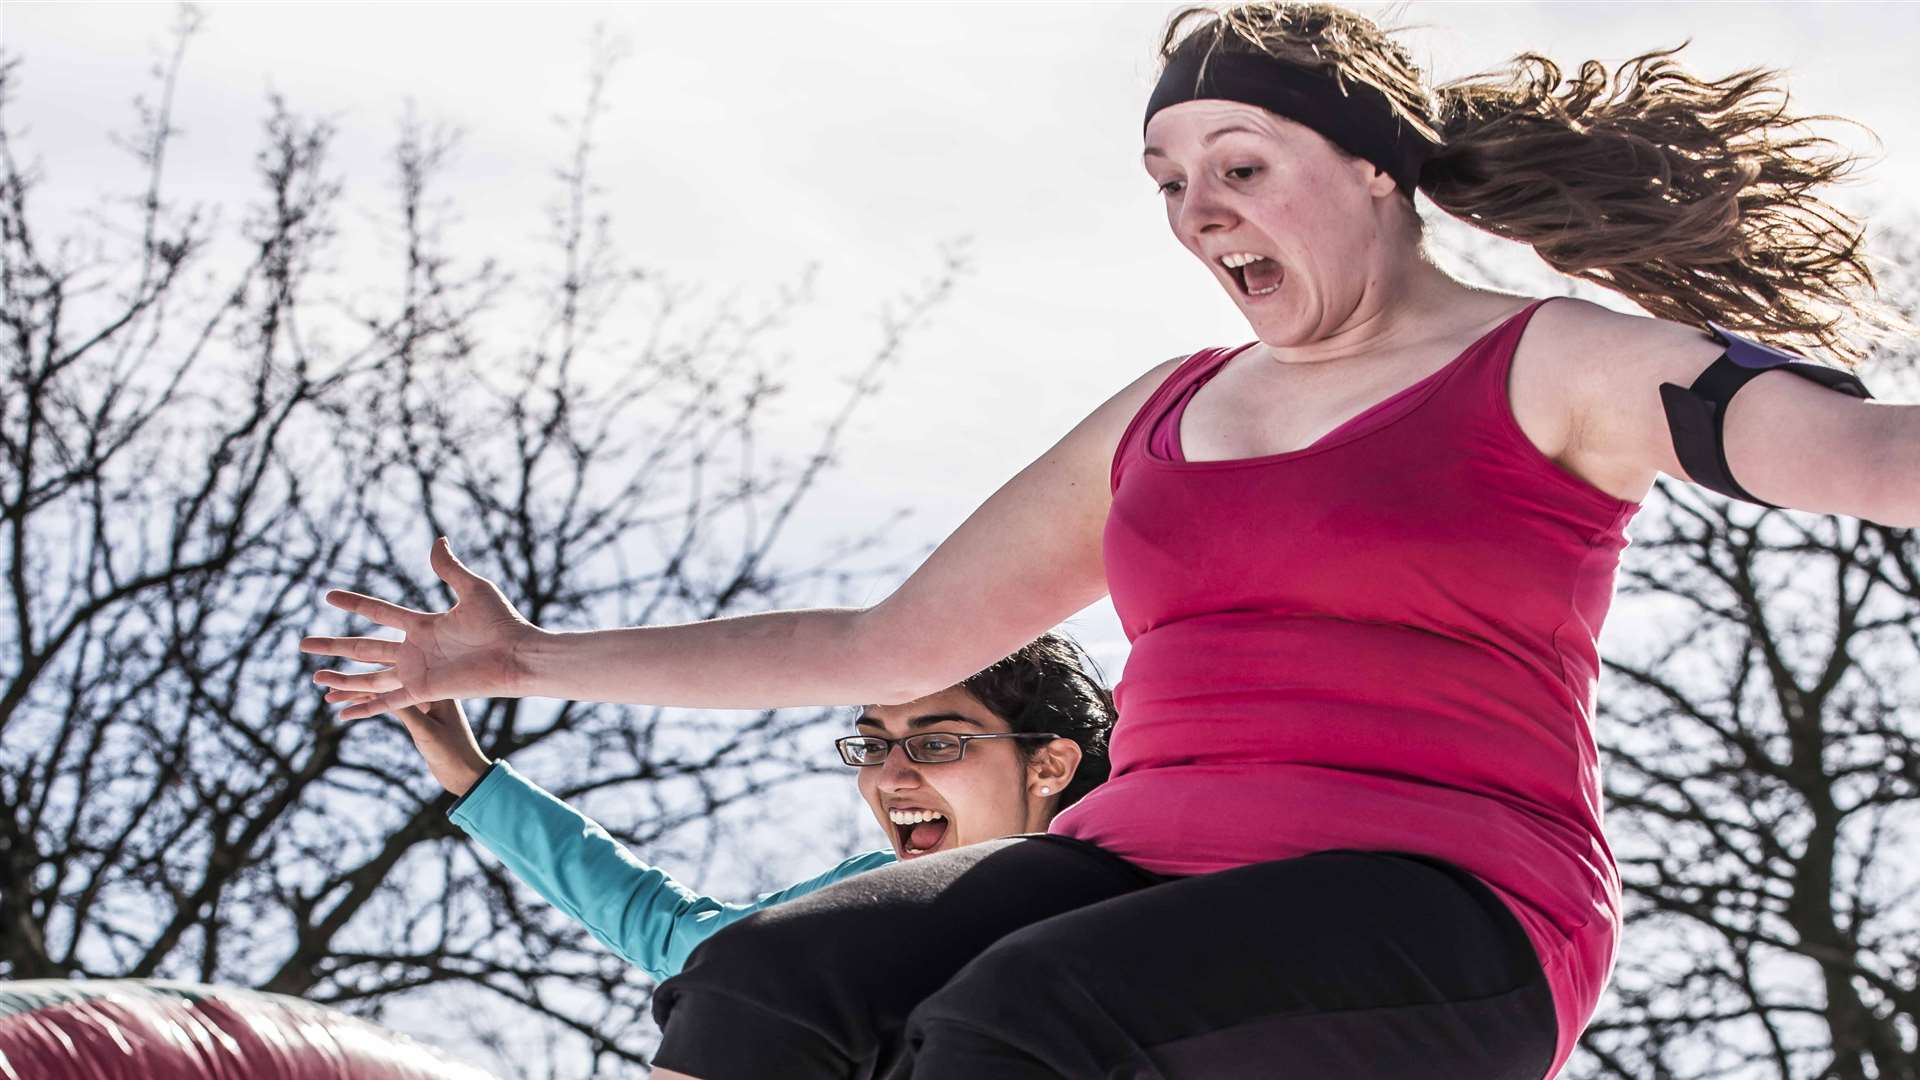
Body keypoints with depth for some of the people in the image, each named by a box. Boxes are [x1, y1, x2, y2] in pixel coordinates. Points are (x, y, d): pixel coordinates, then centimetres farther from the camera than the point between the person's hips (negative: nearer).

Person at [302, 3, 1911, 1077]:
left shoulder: (1552, 366, 3)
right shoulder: (1162, 419, 22)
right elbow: (889, 645, 26)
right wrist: (542, 661, 25)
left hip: (1427, 931, -6)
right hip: (1154, 882, 6)